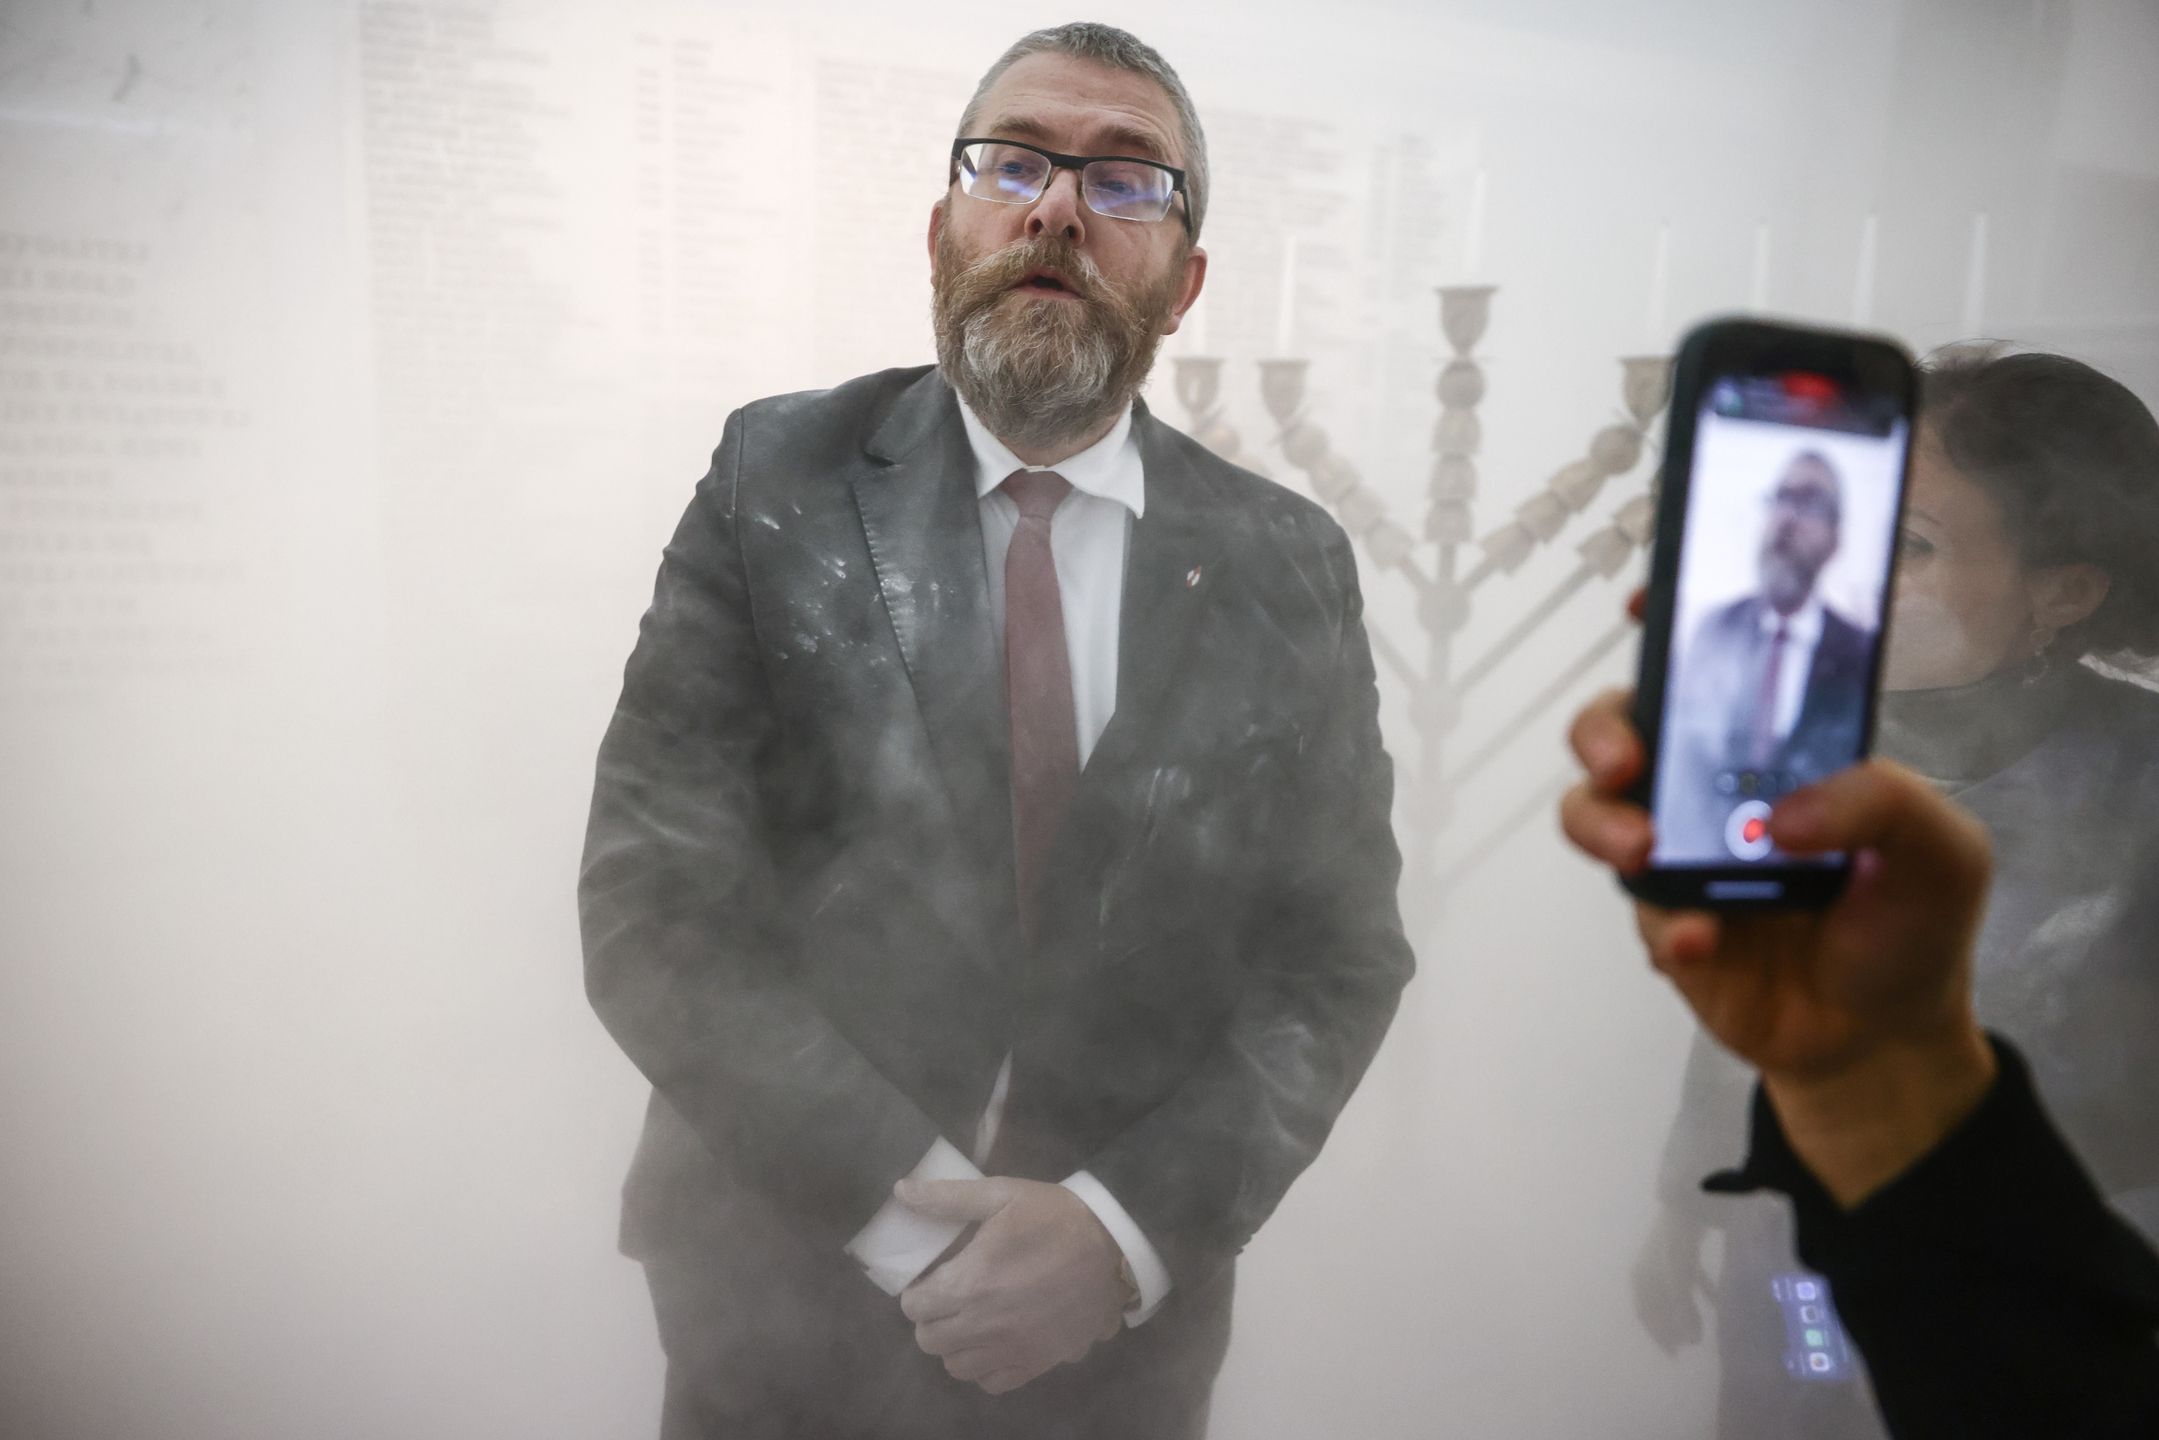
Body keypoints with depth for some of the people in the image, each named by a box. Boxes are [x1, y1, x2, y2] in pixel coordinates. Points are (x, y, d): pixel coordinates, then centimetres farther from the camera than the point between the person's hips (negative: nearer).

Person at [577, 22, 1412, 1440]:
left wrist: (1127, 1226, -16)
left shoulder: (1291, 565, -5)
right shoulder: (779, 480, -9)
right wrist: (914, 1212, -18)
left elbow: (1340, 951, -4)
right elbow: (649, 908, -12)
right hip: (790, 1296, 0)